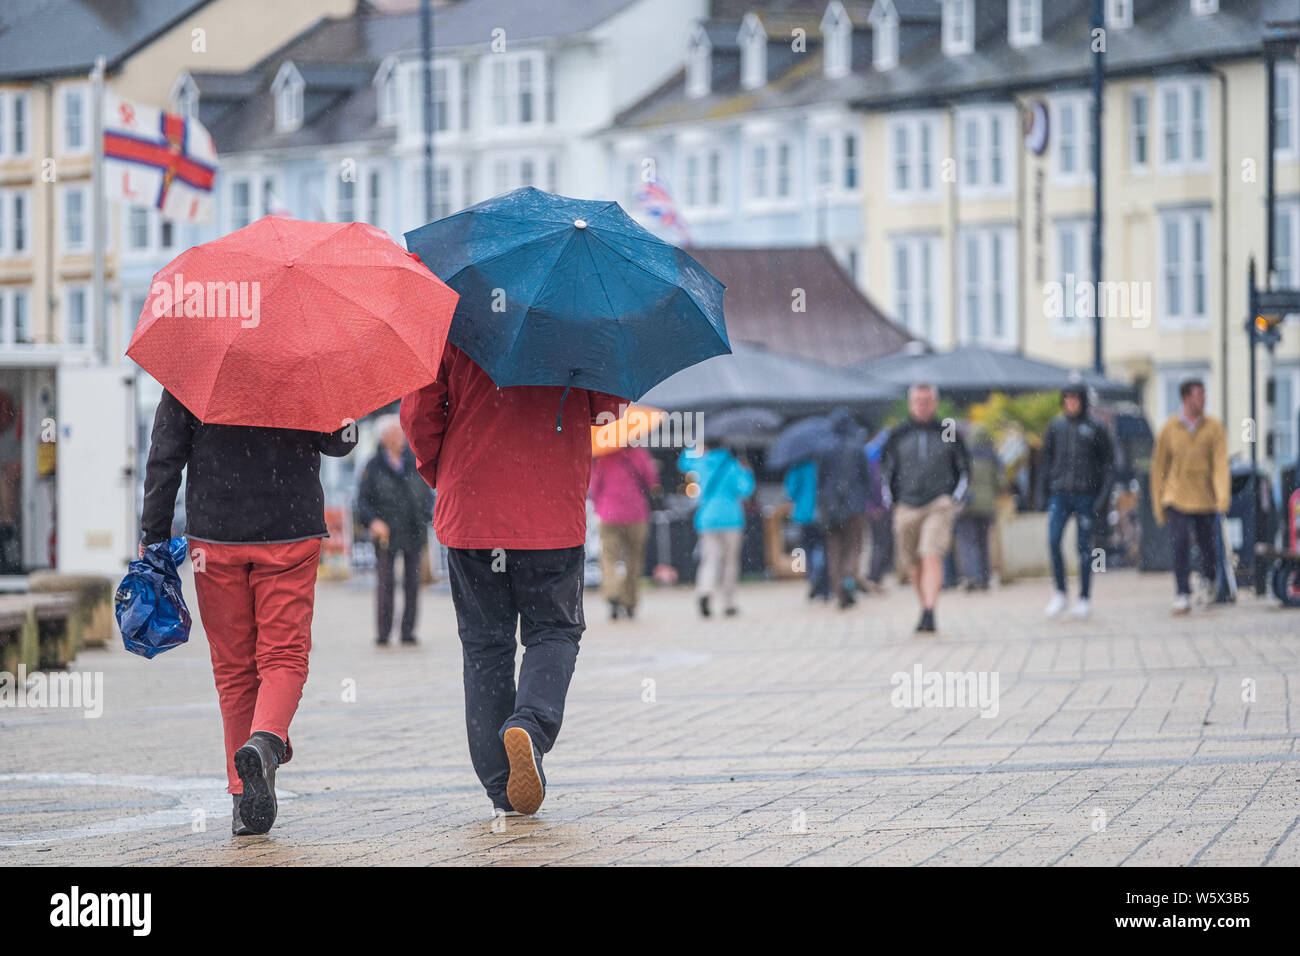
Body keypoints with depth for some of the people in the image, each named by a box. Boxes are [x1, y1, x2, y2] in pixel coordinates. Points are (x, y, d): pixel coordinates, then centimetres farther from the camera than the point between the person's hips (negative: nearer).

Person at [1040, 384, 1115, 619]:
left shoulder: (1096, 429, 0)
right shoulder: (1056, 426, 8)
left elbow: (1108, 463, 1)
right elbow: (1046, 459, 15)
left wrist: (1104, 494, -7)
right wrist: (1045, 490, 9)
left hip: (1086, 494, -2)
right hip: (1060, 494, 2)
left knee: (1083, 546, 1)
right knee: (1053, 541, -12)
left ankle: (1085, 598, 10)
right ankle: (1060, 593, 0)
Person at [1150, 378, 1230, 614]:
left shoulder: (1213, 428, -2)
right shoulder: (1169, 429, -1)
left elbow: (1221, 463, -8)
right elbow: (1159, 466, 6)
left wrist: (1223, 496, -22)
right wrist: (1158, 502, 6)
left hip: (1205, 498, 1)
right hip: (1176, 496, -1)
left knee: (1207, 544, 9)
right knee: (1179, 544, -13)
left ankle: (1209, 580, 39)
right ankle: (1183, 596, -10)